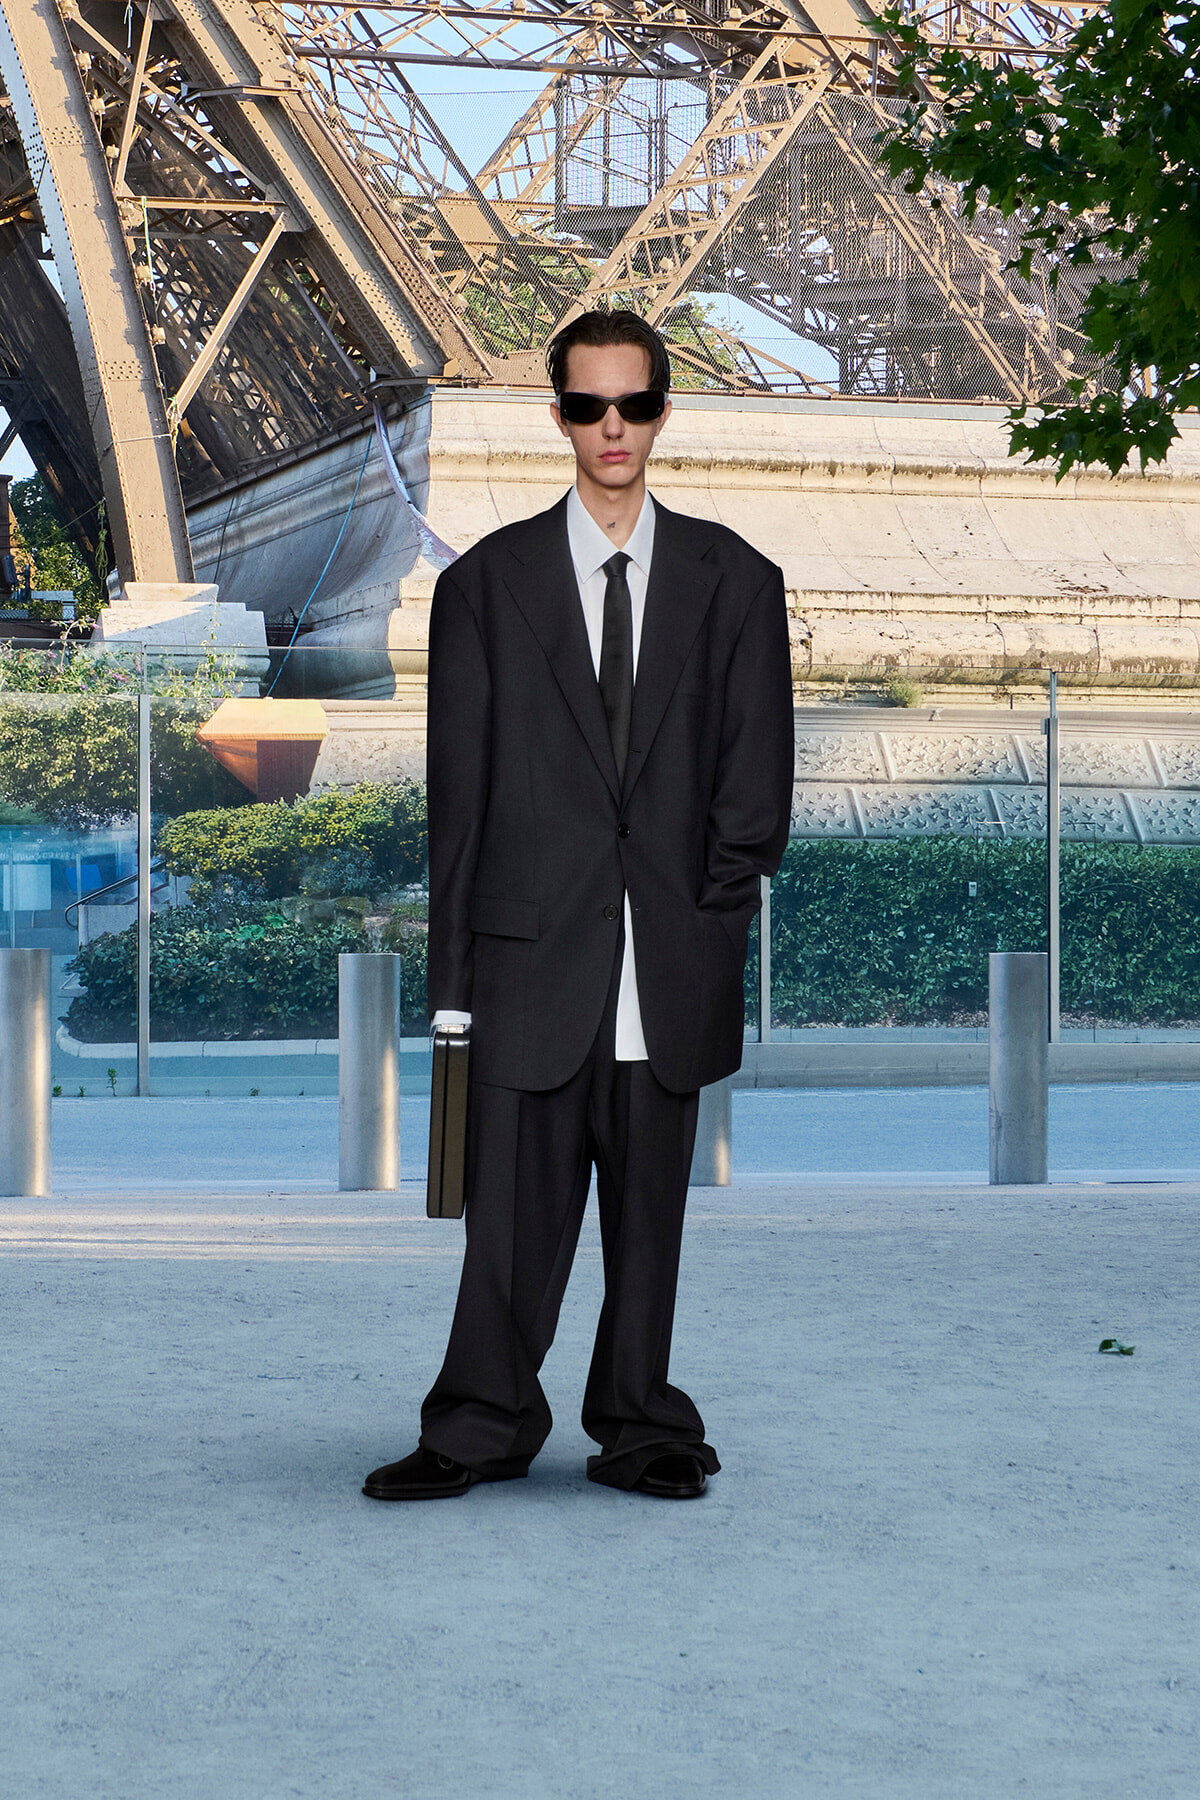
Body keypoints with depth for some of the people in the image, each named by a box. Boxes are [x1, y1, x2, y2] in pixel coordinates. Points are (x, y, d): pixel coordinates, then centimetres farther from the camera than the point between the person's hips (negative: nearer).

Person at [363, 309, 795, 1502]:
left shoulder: (731, 583, 9)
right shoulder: (488, 583, 7)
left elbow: (755, 775, 8)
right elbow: (458, 790, 5)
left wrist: (715, 919, -3)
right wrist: (453, 973, 0)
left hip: (670, 959, 1)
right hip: (534, 955, -1)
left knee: (650, 1215, 6)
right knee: (514, 1207, -1)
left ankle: (640, 1432, 17)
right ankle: (482, 1429, 10)